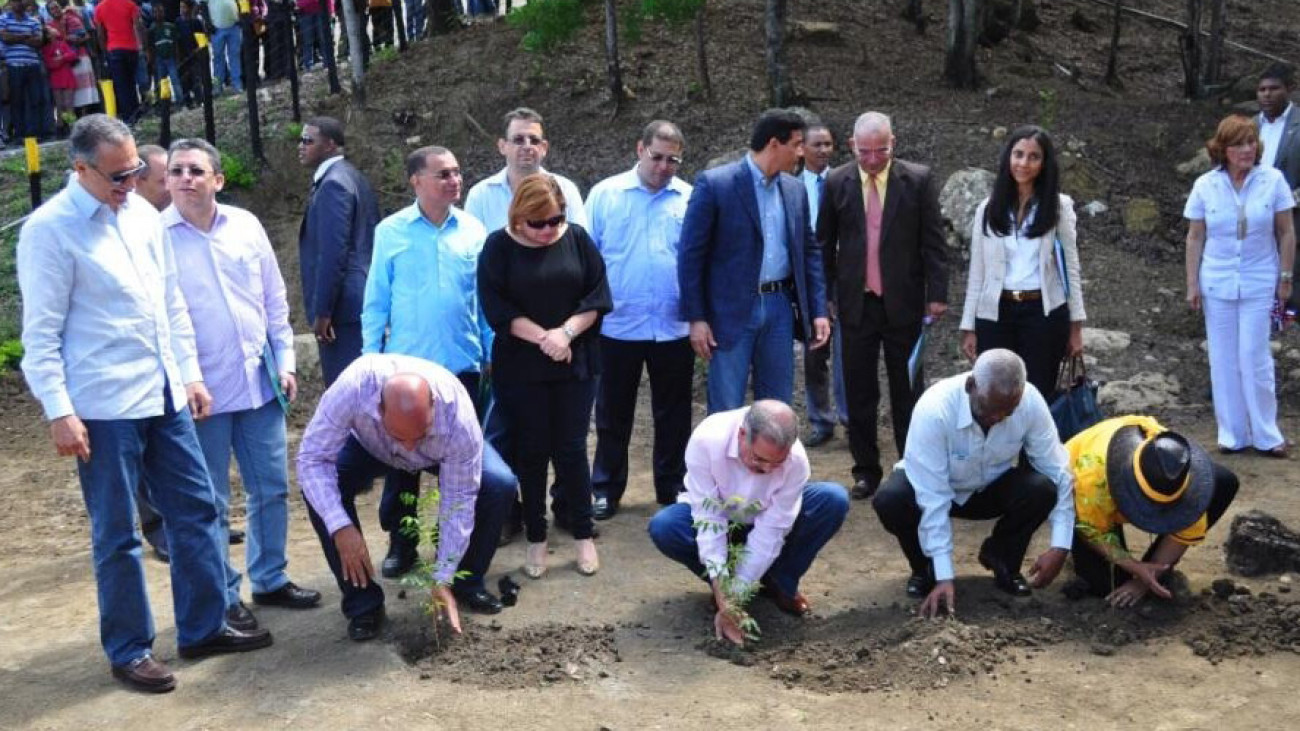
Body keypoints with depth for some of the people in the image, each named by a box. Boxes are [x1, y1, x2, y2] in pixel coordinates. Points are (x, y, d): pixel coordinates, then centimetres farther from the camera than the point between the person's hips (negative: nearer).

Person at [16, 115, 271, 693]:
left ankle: (204, 628, 25)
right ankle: (128, 650, 19)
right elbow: (41, 334, -10)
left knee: (196, 510, 11)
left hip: (163, 396, 7)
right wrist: (59, 412, -15)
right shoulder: (50, 230, -10)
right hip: (104, 407, -7)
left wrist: (190, 374, 14)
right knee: (117, 533, 5)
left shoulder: (141, 212, 9)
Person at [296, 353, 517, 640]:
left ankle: (467, 583, 0)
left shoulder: (460, 419, -41)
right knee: (319, 488, -27)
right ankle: (362, 603, -11)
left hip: (442, 451, 0)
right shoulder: (353, 387, -45)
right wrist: (340, 527, -45)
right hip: (368, 446, 1)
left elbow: (459, 501, -30)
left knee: (499, 485, -24)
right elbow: (312, 458, -35)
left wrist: (443, 579, -28)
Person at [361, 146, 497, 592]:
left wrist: (492, 353, 4)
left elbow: (485, 299, 6)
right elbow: (376, 302, 0)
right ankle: (400, 541, 21)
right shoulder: (390, 232, -3)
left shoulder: (473, 231, 1)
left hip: (461, 365, 1)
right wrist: (371, 358, -2)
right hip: (405, 365, -1)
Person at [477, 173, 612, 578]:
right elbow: (496, 308, -10)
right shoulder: (499, 246, -4)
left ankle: (583, 535, 18)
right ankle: (536, 540, 19)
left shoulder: (577, 238, 0)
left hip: (574, 365, 1)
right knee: (531, 453, 7)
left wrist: (565, 333, -16)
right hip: (521, 369, -1)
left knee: (571, 450, 4)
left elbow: (597, 296, -2)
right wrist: (543, 338, -19)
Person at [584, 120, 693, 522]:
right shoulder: (605, 194, 0)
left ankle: (672, 487, 26)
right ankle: (606, 489, 22)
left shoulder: (691, 199, 2)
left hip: (674, 328, 1)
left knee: (673, 415, 12)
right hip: (617, 326, -1)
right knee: (613, 414, 10)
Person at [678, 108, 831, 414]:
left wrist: (819, 311, 7)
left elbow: (809, 251, 15)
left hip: (779, 308, 6)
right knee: (726, 412, 0)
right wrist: (696, 318, -12)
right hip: (732, 311, -5)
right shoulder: (714, 184, -10)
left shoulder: (795, 189, 8)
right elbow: (691, 255, -9)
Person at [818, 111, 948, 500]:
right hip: (855, 303, 2)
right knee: (859, 392, 8)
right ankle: (866, 470, 18)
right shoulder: (837, 183, 2)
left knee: (908, 390, 6)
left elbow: (933, 242, -1)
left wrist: (937, 294, -5)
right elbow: (824, 243, 7)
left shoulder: (918, 180, -2)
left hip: (903, 303, -1)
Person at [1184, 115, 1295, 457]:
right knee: (1223, 361, 6)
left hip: (1259, 284, -2)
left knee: (1255, 359, -2)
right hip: (1217, 285, 2)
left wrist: (1285, 278, 0)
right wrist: (1192, 284, 1)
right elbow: (1195, 238, 2)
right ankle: (1233, 434, 16)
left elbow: (1286, 233, 0)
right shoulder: (1205, 186, -3)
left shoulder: (1273, 180, -6)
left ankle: (1265, 434, 11)